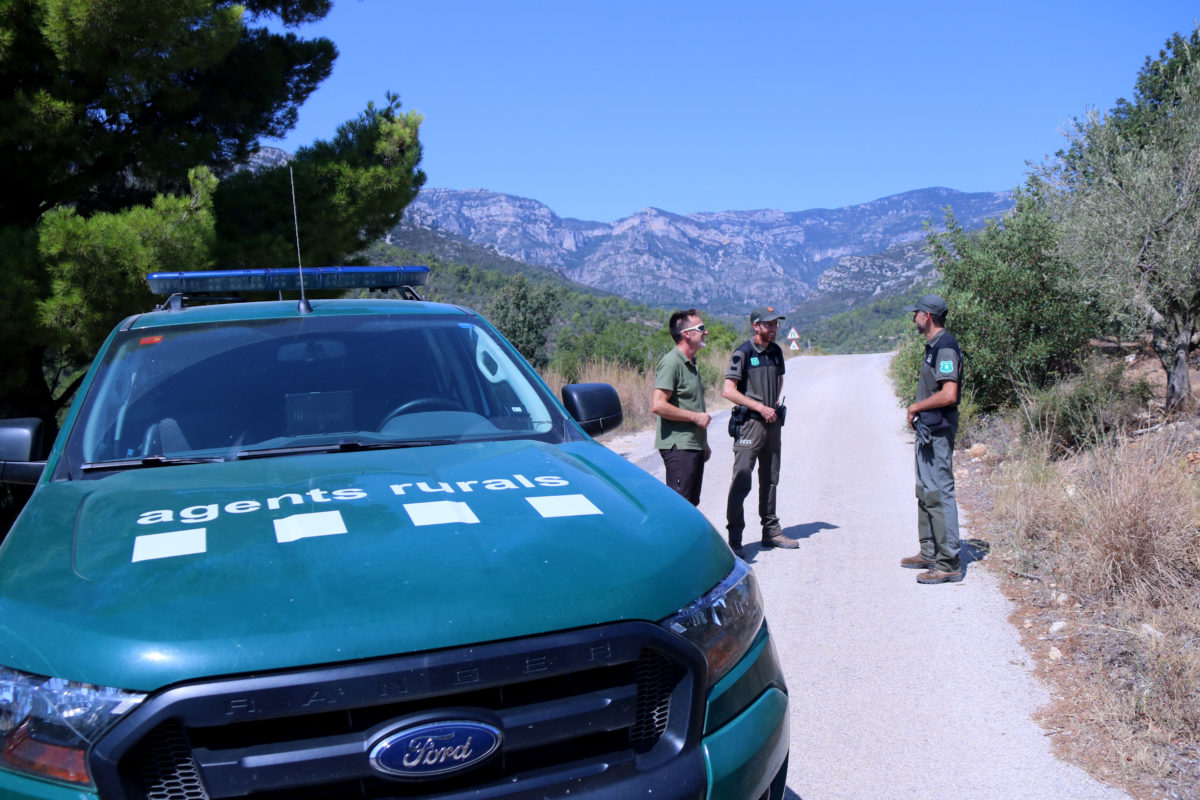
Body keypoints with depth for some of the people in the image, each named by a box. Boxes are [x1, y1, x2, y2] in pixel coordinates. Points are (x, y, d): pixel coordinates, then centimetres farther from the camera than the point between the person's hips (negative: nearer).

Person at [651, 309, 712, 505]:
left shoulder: (690, 363, 17)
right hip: (678, 446, -10)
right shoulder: (671, 362, -14)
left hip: (694, 445, 10)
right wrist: (695, 417, -16)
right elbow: (658, 405, -23)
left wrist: (703, 444, 23)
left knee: (691, 503, 13)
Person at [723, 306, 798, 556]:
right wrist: (760, 407, -16)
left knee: (770, 479, 15)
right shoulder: (743, 352, -10)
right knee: (741, 480, -8)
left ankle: (771, 531, 25)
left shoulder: (775, 351, 11)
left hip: (773, 422, 7)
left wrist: (776, 403, 12)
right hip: (750, 421, -7)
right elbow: (728, 391, -15)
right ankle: (734, 538, -4)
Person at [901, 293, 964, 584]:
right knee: (926, 493, 17)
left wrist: (916, 407, -13)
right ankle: (930, 552, 28)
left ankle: (948, 564, -4)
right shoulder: (934, 345, 15)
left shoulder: (945, 347, -17)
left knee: (939, 494, -9)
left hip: (938, 432, -11)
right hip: (928, 430, 11)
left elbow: (949, 395, -26)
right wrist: (918, 413, 11)